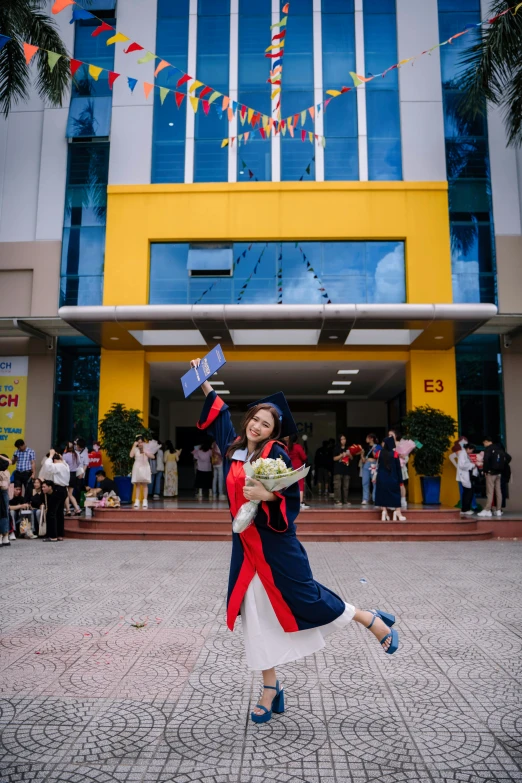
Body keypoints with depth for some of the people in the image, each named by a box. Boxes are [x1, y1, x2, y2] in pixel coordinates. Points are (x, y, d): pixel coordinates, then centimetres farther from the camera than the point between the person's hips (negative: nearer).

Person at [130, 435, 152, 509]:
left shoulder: (146, 449, 4)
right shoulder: (135, 449, 2)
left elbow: (151, 456, -9)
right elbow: (131, 456, -16)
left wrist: (144, 451, -19)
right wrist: (134, 446, -13)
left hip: (145, 467, 0)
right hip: (137, 467, 0)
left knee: (145, 485, 0)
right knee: (137, 485, 1)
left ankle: (145, 501, 0)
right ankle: (137, 501, 1)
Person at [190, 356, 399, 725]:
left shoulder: (276, 454, -12)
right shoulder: (235, 448, 5)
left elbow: (292, 497, -12)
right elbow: (221, 414, 21)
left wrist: (266, 496, -29)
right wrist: (204, 382, 22)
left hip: (276, 544, -6)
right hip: (247, 547, 6)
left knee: (307, 597, 3)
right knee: (257, 618, 10)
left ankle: (374, 621, 26)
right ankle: (271, 690, 25)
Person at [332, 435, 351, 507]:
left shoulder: (348, 449, 14)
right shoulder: (336, 449, 2)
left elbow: (351, 458, 15)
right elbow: (334, 458, -3)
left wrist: (349, 454, -4)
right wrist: (341, 455, -15)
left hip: (346, 469, 4)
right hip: (338, 469, -4)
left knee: (346, 486, 5)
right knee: (337, 486, -9)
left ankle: (345, 501, 9)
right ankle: (337, 500, -9)